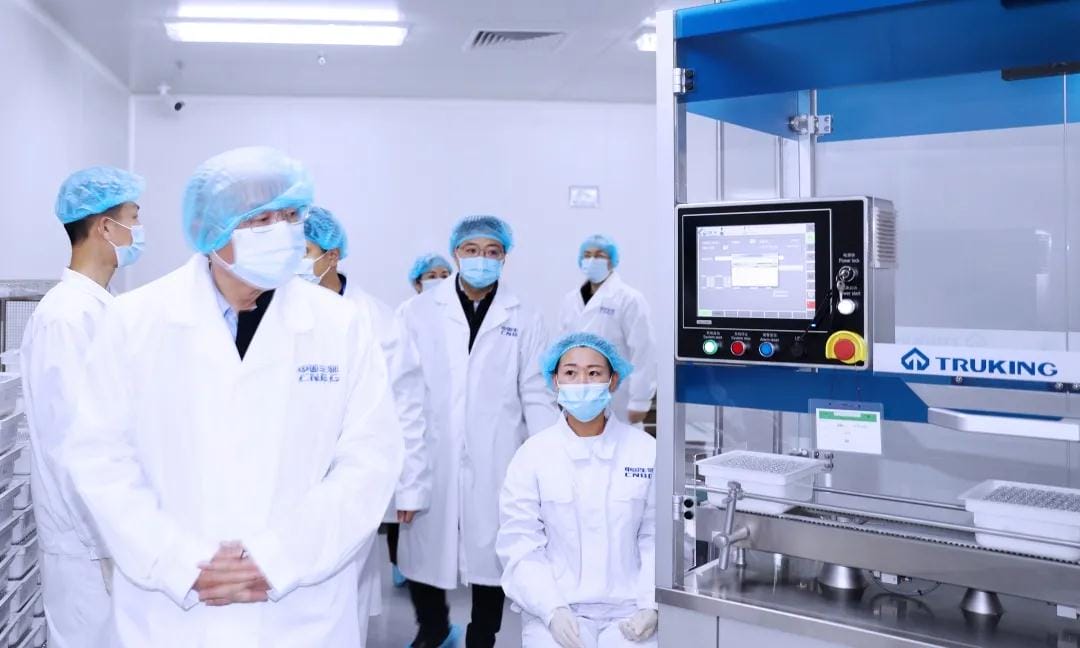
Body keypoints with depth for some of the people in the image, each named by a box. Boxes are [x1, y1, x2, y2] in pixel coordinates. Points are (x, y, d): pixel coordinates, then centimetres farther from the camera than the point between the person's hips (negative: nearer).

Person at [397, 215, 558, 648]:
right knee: (423, 553, 7)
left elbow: (535, 395, 3)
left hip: (494, 464, 0)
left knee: (489, 556, 9)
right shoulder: (418, 312, 1)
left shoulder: (524, 319, 4)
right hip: (431, 459, 0)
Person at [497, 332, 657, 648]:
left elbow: (657, 538, 1)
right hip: (555, 609, -1)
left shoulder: (647, 451, -1)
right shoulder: (531, 455, -2)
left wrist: (651, 606, -9)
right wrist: (552, 610, -14)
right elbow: (521, 545, -4)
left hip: (628, 610, 1)